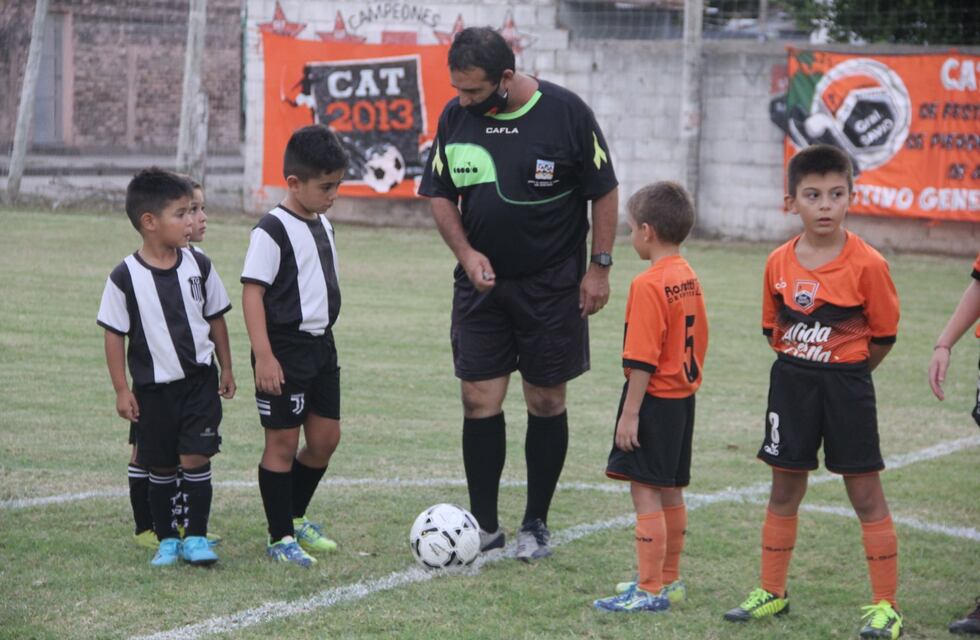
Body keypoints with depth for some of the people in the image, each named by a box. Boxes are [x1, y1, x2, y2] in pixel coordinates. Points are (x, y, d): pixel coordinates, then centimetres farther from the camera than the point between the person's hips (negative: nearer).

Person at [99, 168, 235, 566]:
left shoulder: (198, 266, -2)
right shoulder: (125, 277, -10)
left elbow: (216, 319, 9)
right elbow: (114, 335, -5)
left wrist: (226, 370, 13)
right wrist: (121, 390, -6)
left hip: (199, 380, 1)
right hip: (152, 386, -1)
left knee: (195, 458, -6)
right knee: (160, 468, 9)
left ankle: (196, 537, 5)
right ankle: (166, 539, 23)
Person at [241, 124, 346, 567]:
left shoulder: (323, 226, 11)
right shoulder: (273, 230, -15)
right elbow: (252, 292, -18)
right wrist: (264, 356, -23)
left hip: (321, 346, 8)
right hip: (284, 349, -8)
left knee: (325, 438, 11)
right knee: (282, 442, -1)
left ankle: (295, 516, 28)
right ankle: (280, 538, 7)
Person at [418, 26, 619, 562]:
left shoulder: (566, 113, -12)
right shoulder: (455, 116, -2)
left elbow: (603, 193, -4)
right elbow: (440, 195, 7)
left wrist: (600, 266, -7)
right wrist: (466, 252, -7)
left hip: (552, 286, -3)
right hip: (481, 281, 3)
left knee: (547, 402, 5)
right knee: (480, 401, 0)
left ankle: (536, 525, 17)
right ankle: (484, 525, 11)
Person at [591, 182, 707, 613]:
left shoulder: (648, 285, -18)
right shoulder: (689, 278, 8)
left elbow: (643, 359, -21)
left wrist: (630, 413, -19)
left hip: (654, 399, -9)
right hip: (683, 397, 9)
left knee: (645, 492, -5)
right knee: (670, 492, 17)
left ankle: (650, 590, -4)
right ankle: (670, 580, 27)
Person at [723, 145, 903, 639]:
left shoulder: (867, 265, -14)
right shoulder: (779, 263, -2)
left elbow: (883, 334, -5)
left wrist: (844, 371, 1)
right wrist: (799, 365, 4)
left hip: (846, 385, -4)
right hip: (791, 382, 4)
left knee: (866, 493, 0)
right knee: (784, 490, 13)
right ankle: (772, 592, 25)